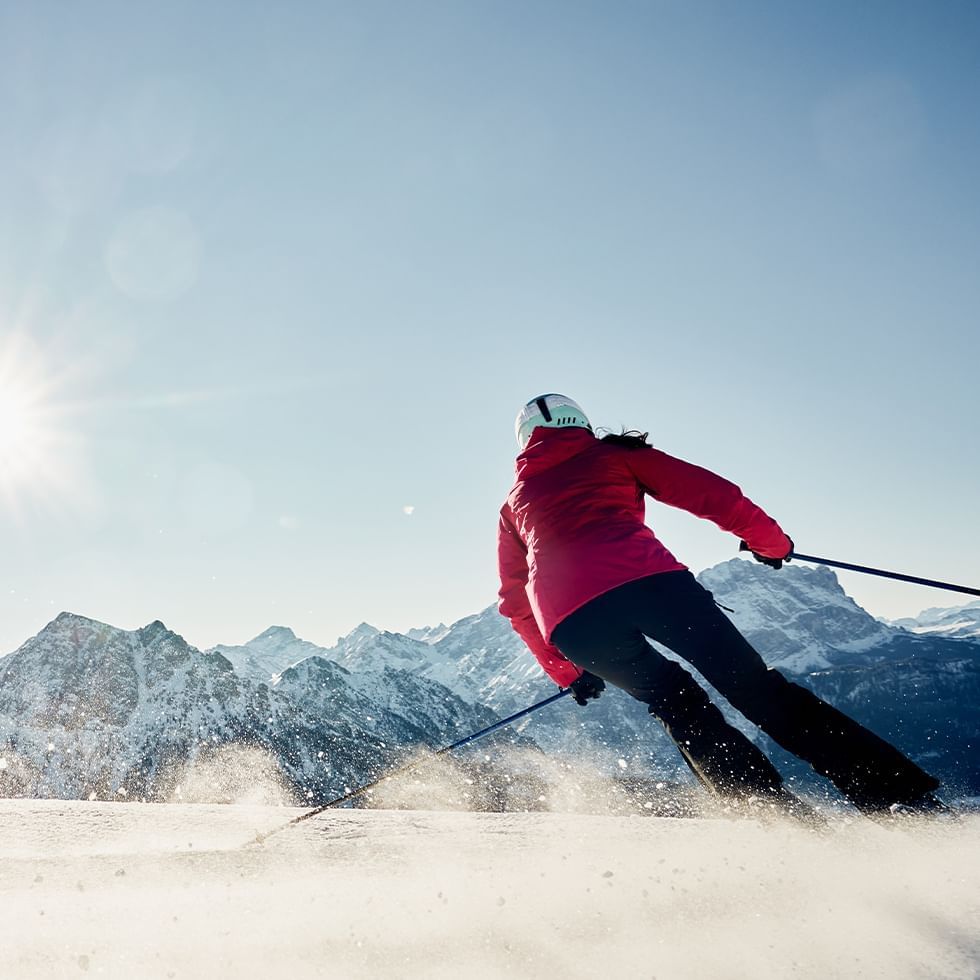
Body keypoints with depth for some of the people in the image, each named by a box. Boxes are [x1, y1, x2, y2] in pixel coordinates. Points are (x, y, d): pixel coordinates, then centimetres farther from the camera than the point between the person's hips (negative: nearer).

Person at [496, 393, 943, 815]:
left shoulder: (513, 503, 32)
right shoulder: (613, 455, 25)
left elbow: (516, 605, 32)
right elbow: (710, 492, 18)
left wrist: (568, 672, 39)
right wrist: (770, 540, 33)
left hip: (566, 620, 2)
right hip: (646, 579, -2)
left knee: (678, 706, 23)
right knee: (756, 688, 7)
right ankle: (907, 800, 3)